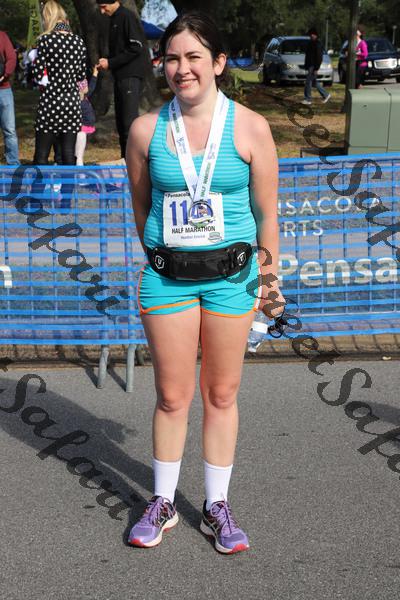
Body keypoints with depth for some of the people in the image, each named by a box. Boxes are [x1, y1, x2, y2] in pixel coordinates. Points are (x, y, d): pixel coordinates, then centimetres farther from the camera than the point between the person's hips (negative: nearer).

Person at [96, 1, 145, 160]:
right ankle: (125, 159, 14)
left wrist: (111, 63, -12)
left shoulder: (126, 16, -9)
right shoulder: (114, 19, 18)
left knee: (130, 121, -13)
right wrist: (107, 61, 6)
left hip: (130, 76, -9)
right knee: (120, 121, 10)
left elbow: (136, 48, -16)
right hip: (120, 77, 9)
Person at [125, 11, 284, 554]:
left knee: (222, 394, 10)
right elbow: (140, 207, 9)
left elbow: (267, 212, 1)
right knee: (172, 397, 8)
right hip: (166, 277, 1)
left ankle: (217, 506, 26)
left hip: (232, 275, 0)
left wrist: (269, 278, 5)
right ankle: (163, 503, 27)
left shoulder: (250, 128, -6)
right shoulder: (145, 130, -3)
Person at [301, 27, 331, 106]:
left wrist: (316, 68, -21)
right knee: (314, 82, 14)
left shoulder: (317, 44, -13)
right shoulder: (310, 43, 15)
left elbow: (318, 57, -17)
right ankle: (325, 94, 22)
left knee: (308, 82, -8)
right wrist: (306, 66, 19)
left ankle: (308, 99, -2)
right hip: (310, 65, 10)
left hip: (313, 66, -10)